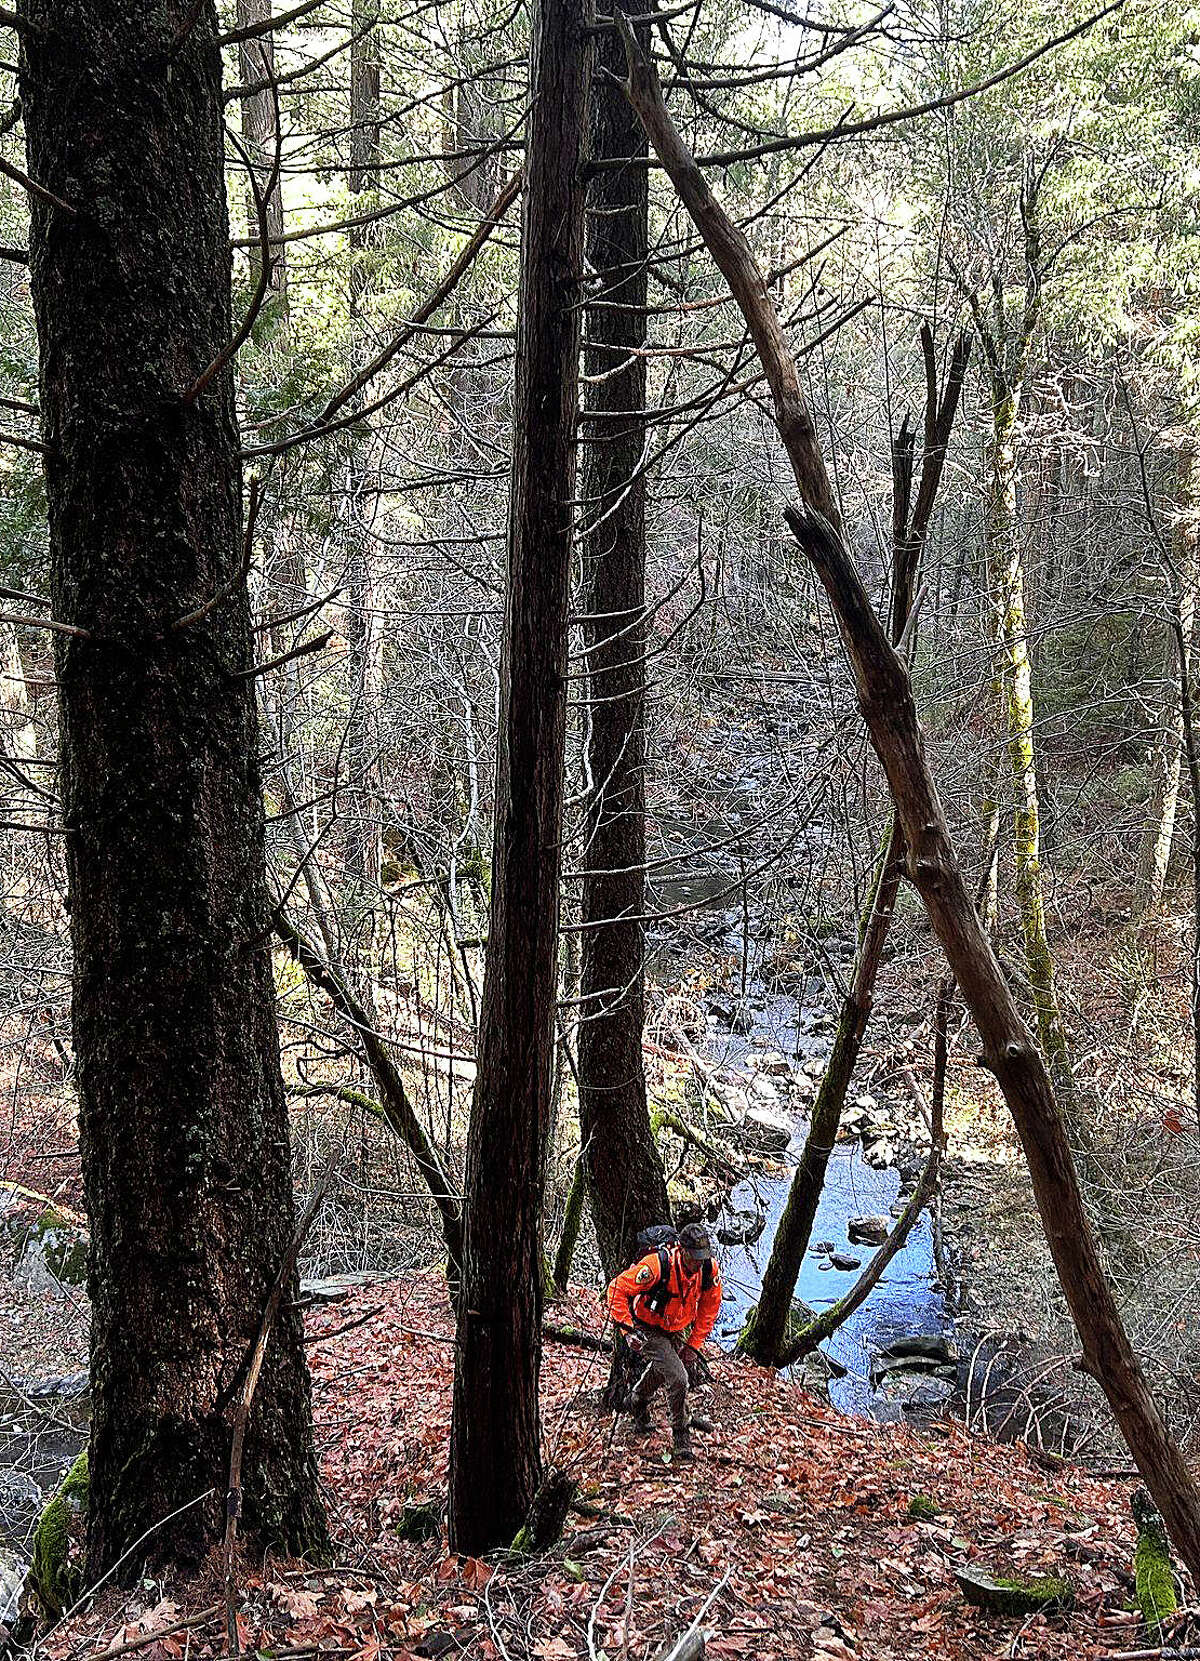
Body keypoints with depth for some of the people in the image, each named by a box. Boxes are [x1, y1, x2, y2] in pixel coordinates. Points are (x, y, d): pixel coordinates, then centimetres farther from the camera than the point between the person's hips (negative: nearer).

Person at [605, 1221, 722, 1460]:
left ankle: (638, 1403, 56)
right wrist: (626, 1327, -33)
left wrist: (693, 1344, -7)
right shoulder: (657, 1266, -37)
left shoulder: (710, 1269, -21)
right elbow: (617, 1289, -28)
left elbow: (709, 1308, -6)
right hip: (648, 1330, -6)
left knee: (661, 1370, 25)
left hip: (678, 1330, 6)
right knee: (678, 1378, -17)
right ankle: (681, 1436, 4)